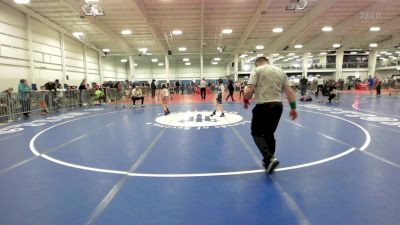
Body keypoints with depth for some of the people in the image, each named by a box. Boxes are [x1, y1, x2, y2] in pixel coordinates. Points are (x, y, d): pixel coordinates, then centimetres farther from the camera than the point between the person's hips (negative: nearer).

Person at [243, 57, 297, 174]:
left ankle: (268, 159, -8)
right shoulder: (280, 71, 16)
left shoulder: (257, 70, 1)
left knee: (257, 133, 7)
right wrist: (293, 108, 15)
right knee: (269, 133, 18)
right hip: (278, 105, 6)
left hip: (263, 106, -6)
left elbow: (249, 90, -11)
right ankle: (269, 160, 26)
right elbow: (289, 91, 12)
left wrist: (245, 100, 8)